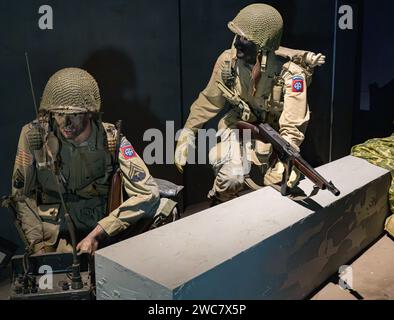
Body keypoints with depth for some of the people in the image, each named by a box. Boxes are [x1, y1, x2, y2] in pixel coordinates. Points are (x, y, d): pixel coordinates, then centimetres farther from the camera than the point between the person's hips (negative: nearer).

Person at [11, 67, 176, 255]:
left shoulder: (110, 138, -10)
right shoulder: (33, 136, -8)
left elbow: (147, 192, -17)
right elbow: (22, 195, 2)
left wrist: (97, 233, -21)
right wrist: (38, 246, -9)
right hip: (55, 234, -3)